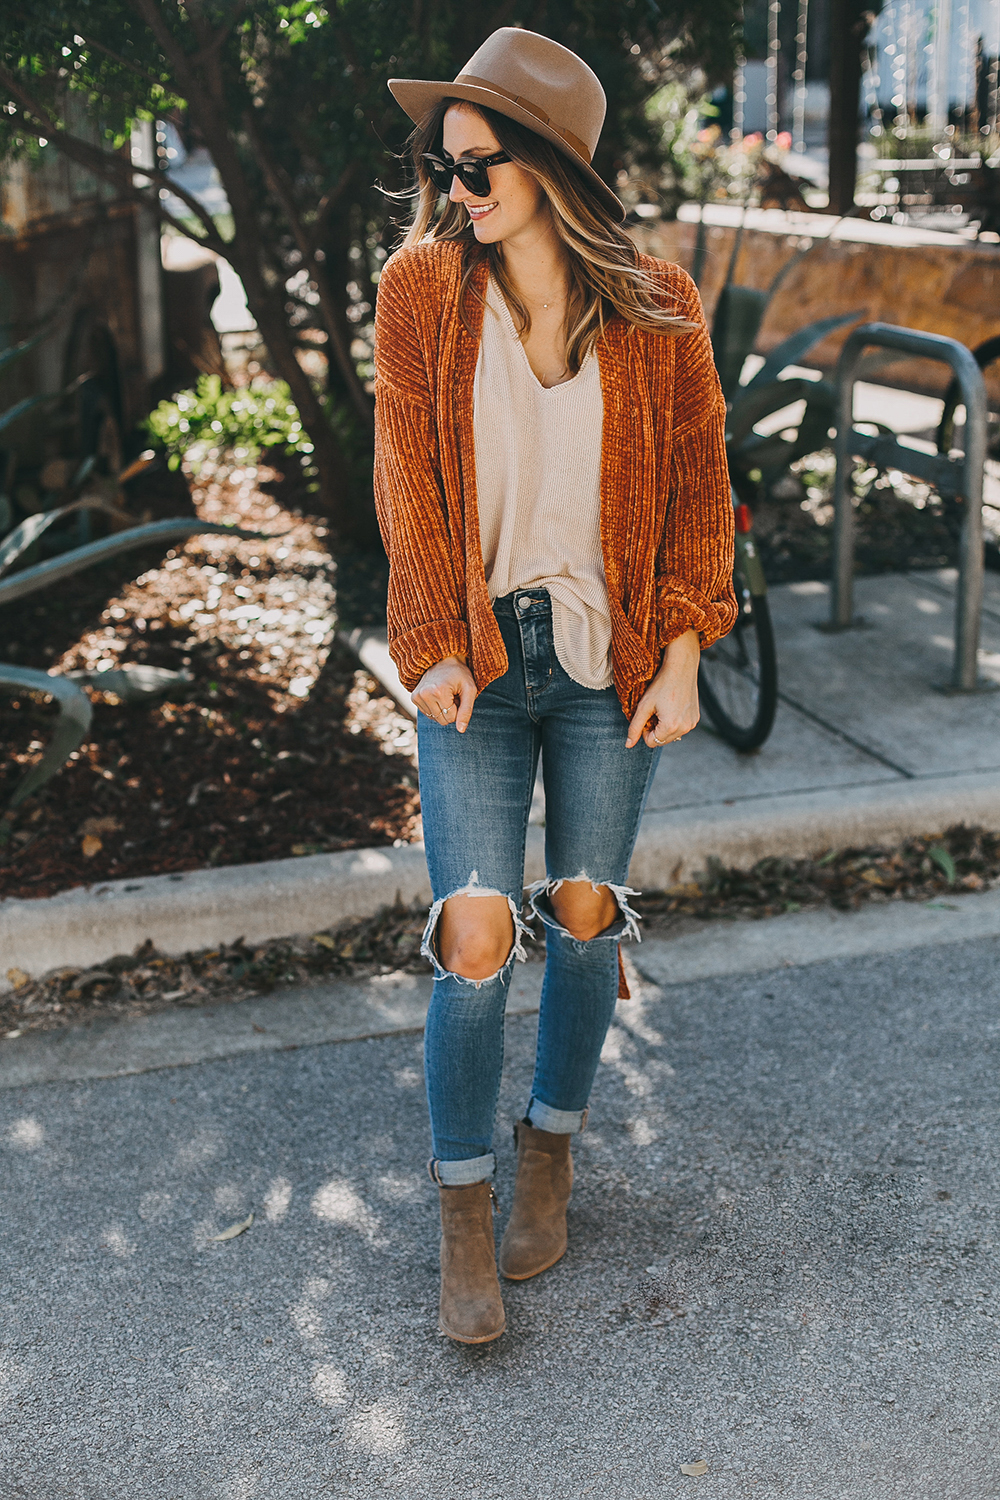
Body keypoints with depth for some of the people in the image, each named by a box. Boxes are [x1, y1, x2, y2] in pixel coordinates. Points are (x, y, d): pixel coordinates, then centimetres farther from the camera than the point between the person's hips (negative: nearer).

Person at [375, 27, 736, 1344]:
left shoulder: (657, 309, -2)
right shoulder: (420, 290, -1)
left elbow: (698, 489, 3)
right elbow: (407, 479, -1)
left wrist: (681, 658, -3)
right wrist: (435, 648, -7)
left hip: (610, 659, 1)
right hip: (478, 656, 0)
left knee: (586, 914, 8)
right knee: (475, 935, -6)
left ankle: (553, 1152, 33)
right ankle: (463, 1221, 12)